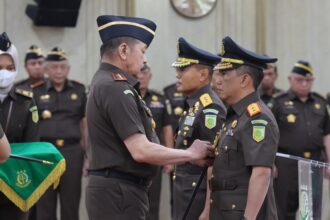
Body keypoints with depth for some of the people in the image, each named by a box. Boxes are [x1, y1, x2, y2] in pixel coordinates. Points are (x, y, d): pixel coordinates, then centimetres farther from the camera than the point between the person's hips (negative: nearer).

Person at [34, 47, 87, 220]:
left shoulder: (79, 90, 9)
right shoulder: (37, 92, 6)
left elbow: (86, 123, 10)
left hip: (72, 151, 1)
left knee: (71, 202, 5)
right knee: (44, 204, 3)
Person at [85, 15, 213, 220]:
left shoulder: (106, 83, 15)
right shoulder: (116, 88, -17)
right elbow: (141, 150, -23)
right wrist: (191, 153, -10)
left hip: (115, 189, 10)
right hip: (119, 193, -10)